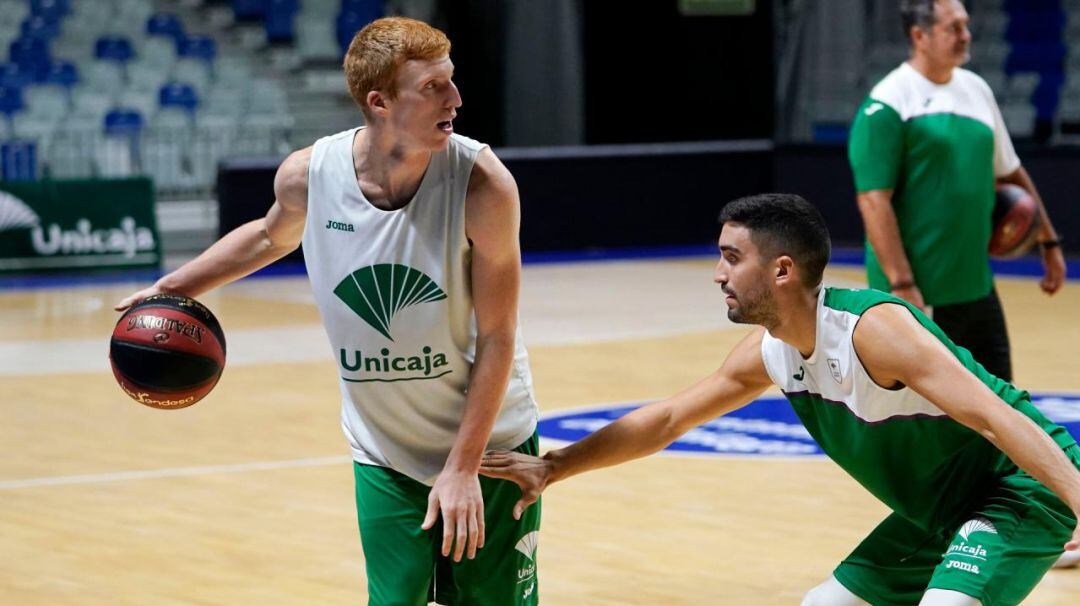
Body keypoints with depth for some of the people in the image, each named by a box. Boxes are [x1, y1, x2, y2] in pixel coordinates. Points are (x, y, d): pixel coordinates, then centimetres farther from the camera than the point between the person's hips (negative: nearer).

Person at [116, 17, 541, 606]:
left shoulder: (481, 183, -22)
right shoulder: (307, 176, -14)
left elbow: (497, 338, -16)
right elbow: (271, 235, 13)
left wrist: (463, 467, -17)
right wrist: (173, 287, 13)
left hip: (490, 446, -1)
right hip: (384, 455, 1)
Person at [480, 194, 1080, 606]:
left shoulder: (872, 329, -26)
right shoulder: (769, 354, 0)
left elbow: (996, 418, -33)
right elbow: (667, 419, 11)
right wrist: (551, 467, 7)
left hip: (1022, 490, -9)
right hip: (940, 513, 9)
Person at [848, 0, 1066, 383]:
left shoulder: (976, 90, 9)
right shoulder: (886, 105, -14)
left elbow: (1010, 173, 21)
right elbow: (873, 200, -19)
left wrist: (1048, 241, 20)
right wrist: (902, 285, -24)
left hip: (977, 285, 7)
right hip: (921, 295, -7)